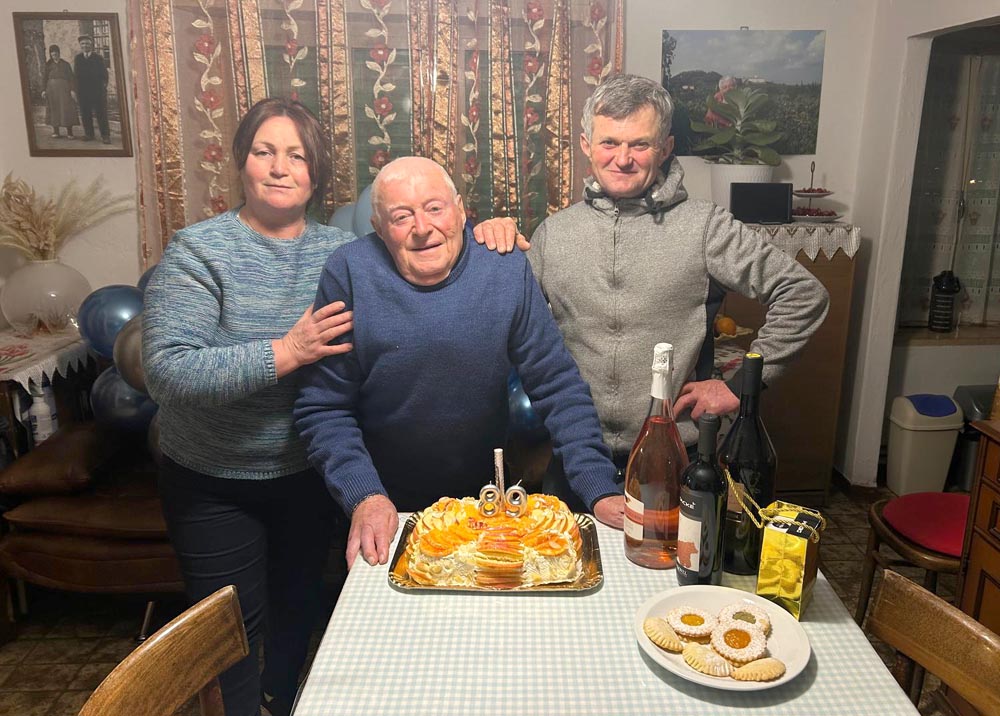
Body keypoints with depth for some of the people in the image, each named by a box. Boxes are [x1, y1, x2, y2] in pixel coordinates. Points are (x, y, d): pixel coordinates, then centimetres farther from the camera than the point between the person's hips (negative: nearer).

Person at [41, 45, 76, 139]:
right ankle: (55, 131, 4)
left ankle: (69, 132, -6)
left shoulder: (65, 64, 10)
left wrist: (72, 89, -9)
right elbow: (44, 78, 8)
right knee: (54, 109, 0)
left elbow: (71, 78, 4)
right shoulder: (48, 65, 12)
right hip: (51, 88, 1)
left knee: (67, 109, -8)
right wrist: (43, 90, -2)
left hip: (64, 88, -1)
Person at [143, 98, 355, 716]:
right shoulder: (199, 249, -14)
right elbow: (167, 371, -24)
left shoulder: (343, 250, -2)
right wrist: (286, 353, -30)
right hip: (216, 485, -3)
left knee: (298, 612, 23)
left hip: (310, 475, 4)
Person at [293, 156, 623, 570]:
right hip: (387, 509, -1)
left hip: (487, 500, 2)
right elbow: (323, 408, -14)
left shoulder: (506, 268, -13)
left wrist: (600, 490, -19)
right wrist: (364, 497, -25)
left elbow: (558, 388, -11)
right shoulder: (348, 273, -17)